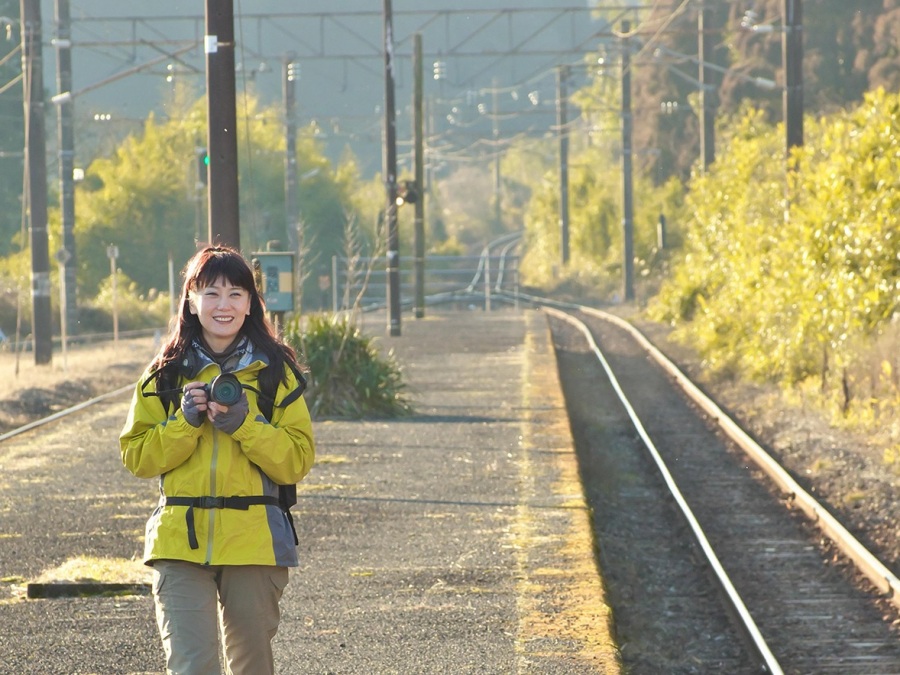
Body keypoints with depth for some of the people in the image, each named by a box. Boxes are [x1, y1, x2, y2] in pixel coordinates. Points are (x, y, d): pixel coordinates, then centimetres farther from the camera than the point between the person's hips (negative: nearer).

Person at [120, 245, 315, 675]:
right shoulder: (166, 373, 7)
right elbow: (136, 457, 5)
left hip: (254, 540, 0)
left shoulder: (275, 372, 4)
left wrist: (244, 424, -15)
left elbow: (298, 459, -1)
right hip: (180, 539, 0)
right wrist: (184, 422, -10)